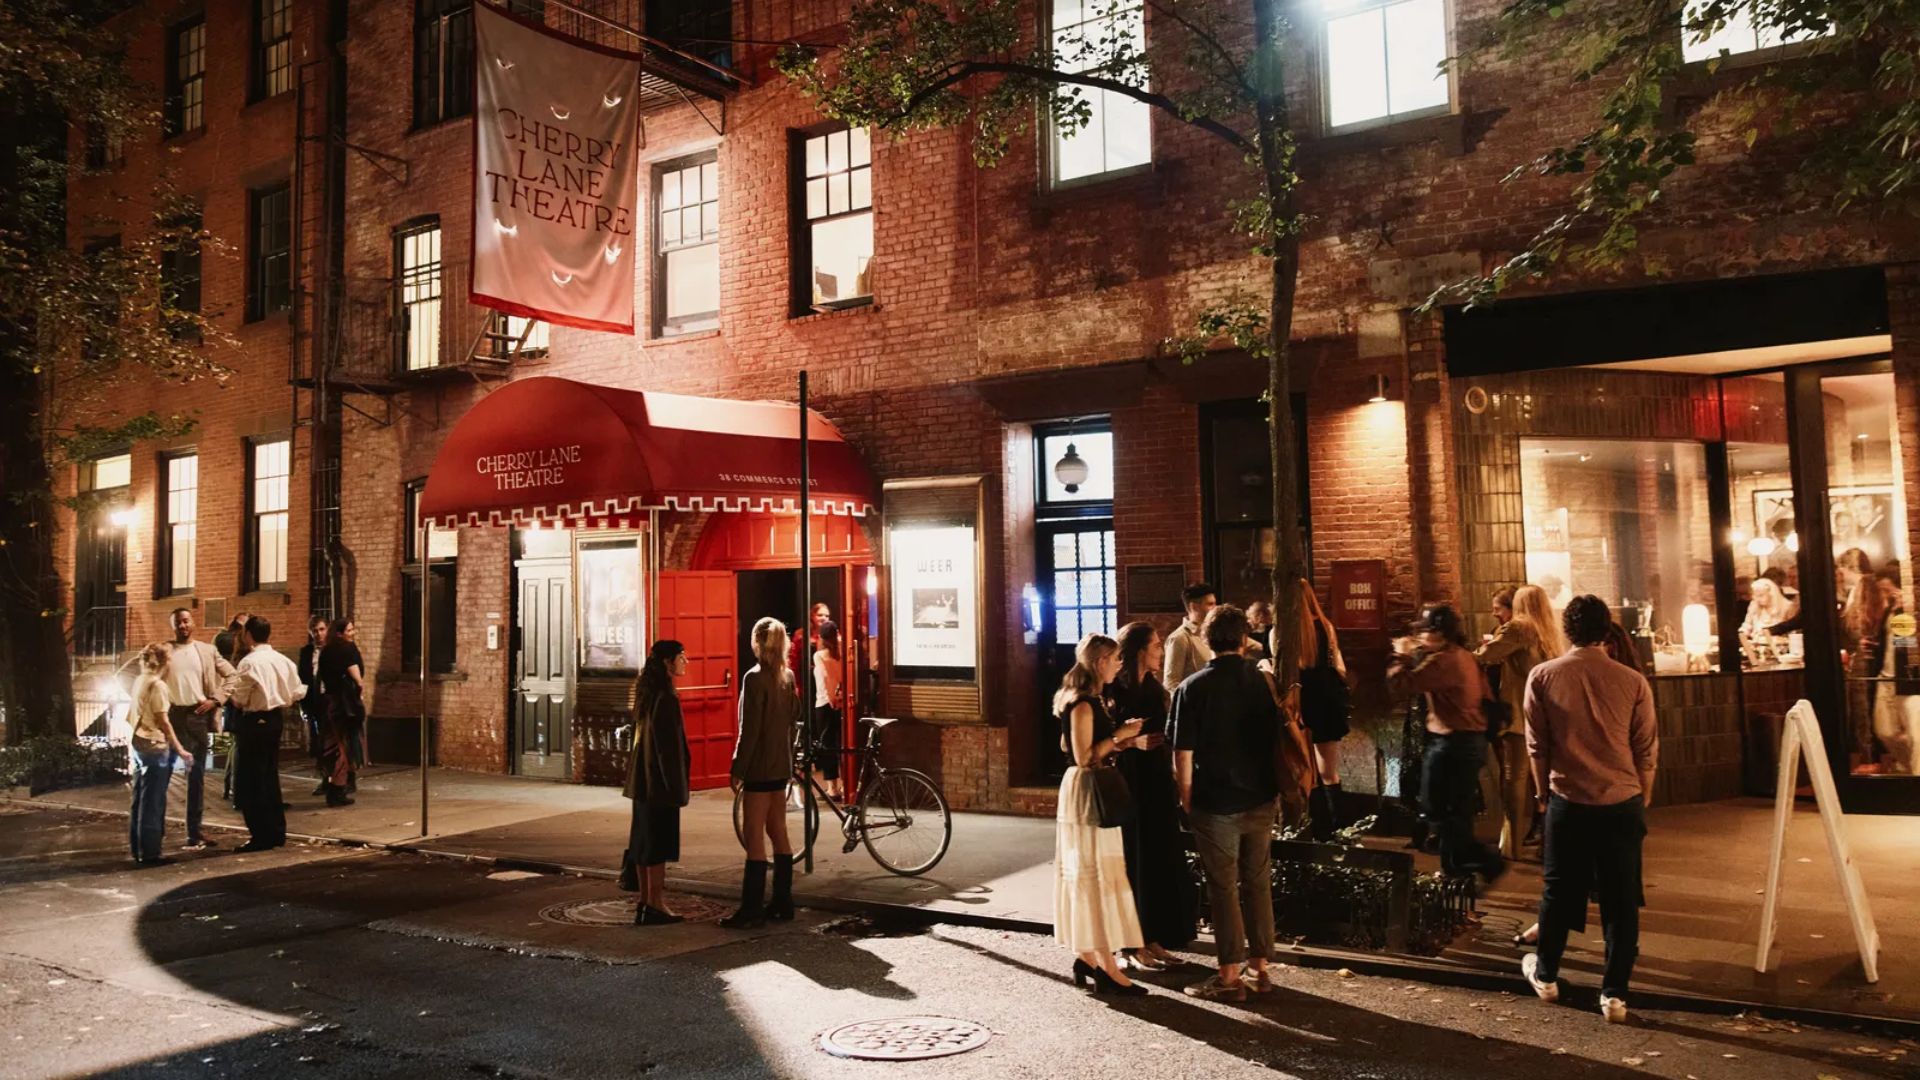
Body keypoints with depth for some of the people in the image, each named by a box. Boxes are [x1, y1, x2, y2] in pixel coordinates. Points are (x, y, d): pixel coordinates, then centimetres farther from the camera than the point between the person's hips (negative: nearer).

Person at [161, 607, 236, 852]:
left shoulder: (207, 651, 8)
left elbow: (231, 676, 10)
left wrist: (216, 699, -3)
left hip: (198, 716, 2)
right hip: (171, 716, -2)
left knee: (197, 775, 7)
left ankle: (194, 832, 14)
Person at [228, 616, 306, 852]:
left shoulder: (249, 662, -16)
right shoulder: (282, 660, 6)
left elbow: (239, 700, -14)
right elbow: (298, 692, 8)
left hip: (255, 720, -8)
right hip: (276, 717, 8)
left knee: (251, 780, 1)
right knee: (270, 775, 17)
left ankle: (262, 837, 2)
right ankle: (277, 831, 22)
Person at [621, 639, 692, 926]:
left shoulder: (647, 694, 11)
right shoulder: (666, 698, -18)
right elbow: (670, 745, -19)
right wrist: (679, 785, -15)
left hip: (642, 779, 9)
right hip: (661, 781, -9)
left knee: (644, 838, 13)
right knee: (659, 841, -3)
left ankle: (645, 901, 20)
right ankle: (655, 905, 2)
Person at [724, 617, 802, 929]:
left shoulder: (755, 678, -15)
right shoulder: (788, 677, 7)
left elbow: (749, 729, -17)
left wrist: (737, 768, -12)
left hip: (759, 766, -8)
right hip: (781, 764, 8)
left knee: (754, 837, -4)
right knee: (778, 832, 13)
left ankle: (751, 910, -2)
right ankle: (782, 903, 19)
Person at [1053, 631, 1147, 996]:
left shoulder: (1090, 700, 13)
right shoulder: (1083, 704, -17)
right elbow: (1083, 756, -21)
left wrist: (1119, 741, 12)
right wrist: (1119, 736, -16)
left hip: (1091, 792, 10)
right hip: (1086, 793, -10)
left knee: (1086, 876, 13)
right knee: (1097, 875, -6)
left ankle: (1087, 957, 20)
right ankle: (1106, 968, -2)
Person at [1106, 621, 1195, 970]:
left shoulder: (1154, 689, 11)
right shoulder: (1115, 692, -11)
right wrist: (1133, 742, -25)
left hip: (1158, 785, 7)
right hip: (1129, 786, -7)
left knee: (1162, 861, 9)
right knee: (1134, 863, 0)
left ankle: (1152, 939, 19)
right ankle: (1131, 946, 9)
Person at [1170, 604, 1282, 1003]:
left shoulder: (1193, 687, -11)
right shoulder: (1261, 681, 2)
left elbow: (1183, 751, -11)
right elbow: (1274, 738, 12)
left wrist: (1186, 797, 1)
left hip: (1216, 802, -4)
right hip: (1260, 799, 4)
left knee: (1223, 887, 3)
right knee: (1258, 883, 13)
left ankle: (1230, 977, 9)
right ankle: (1260, 968, 20)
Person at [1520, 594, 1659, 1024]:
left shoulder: (1543, 677, -8)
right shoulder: (1633, 682, -8)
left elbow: (1536, 745, 1)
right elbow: (1647, 751, 0)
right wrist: (1642, 799, 15)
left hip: (1567, 802, 0)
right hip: (1622, 804, 0)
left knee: (1559, 891, 16)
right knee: (1621, 901, 9)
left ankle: (1545, 974, 31)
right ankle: (1614, 994, 13)